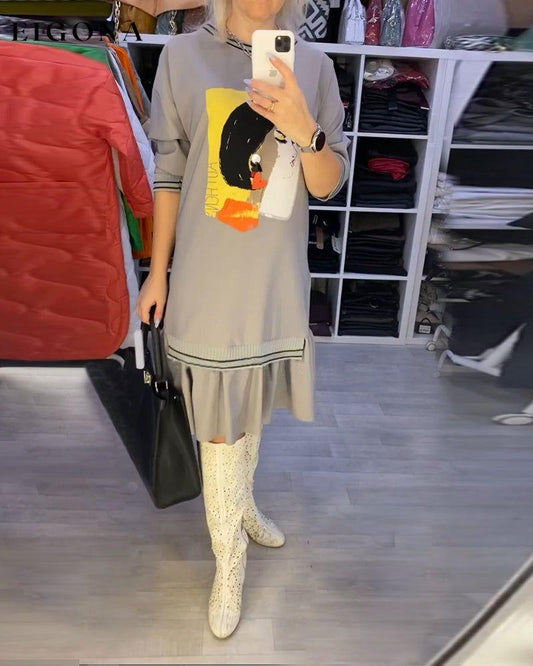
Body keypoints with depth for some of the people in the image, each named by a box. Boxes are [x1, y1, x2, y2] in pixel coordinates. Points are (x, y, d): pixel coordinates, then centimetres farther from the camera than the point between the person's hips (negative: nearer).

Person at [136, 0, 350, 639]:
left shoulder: (313, 63, 5)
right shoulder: (184, 55, 0)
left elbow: (328, 185, 1)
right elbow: (169, 172, 3)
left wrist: (305, 130, -20)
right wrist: (158, 270, 4)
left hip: (278, 280, 3)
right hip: (208, 281, -2)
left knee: (253, 410, 19)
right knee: (220, 428, 4)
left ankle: (241, 502, 47)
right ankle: (229, 558, 27)